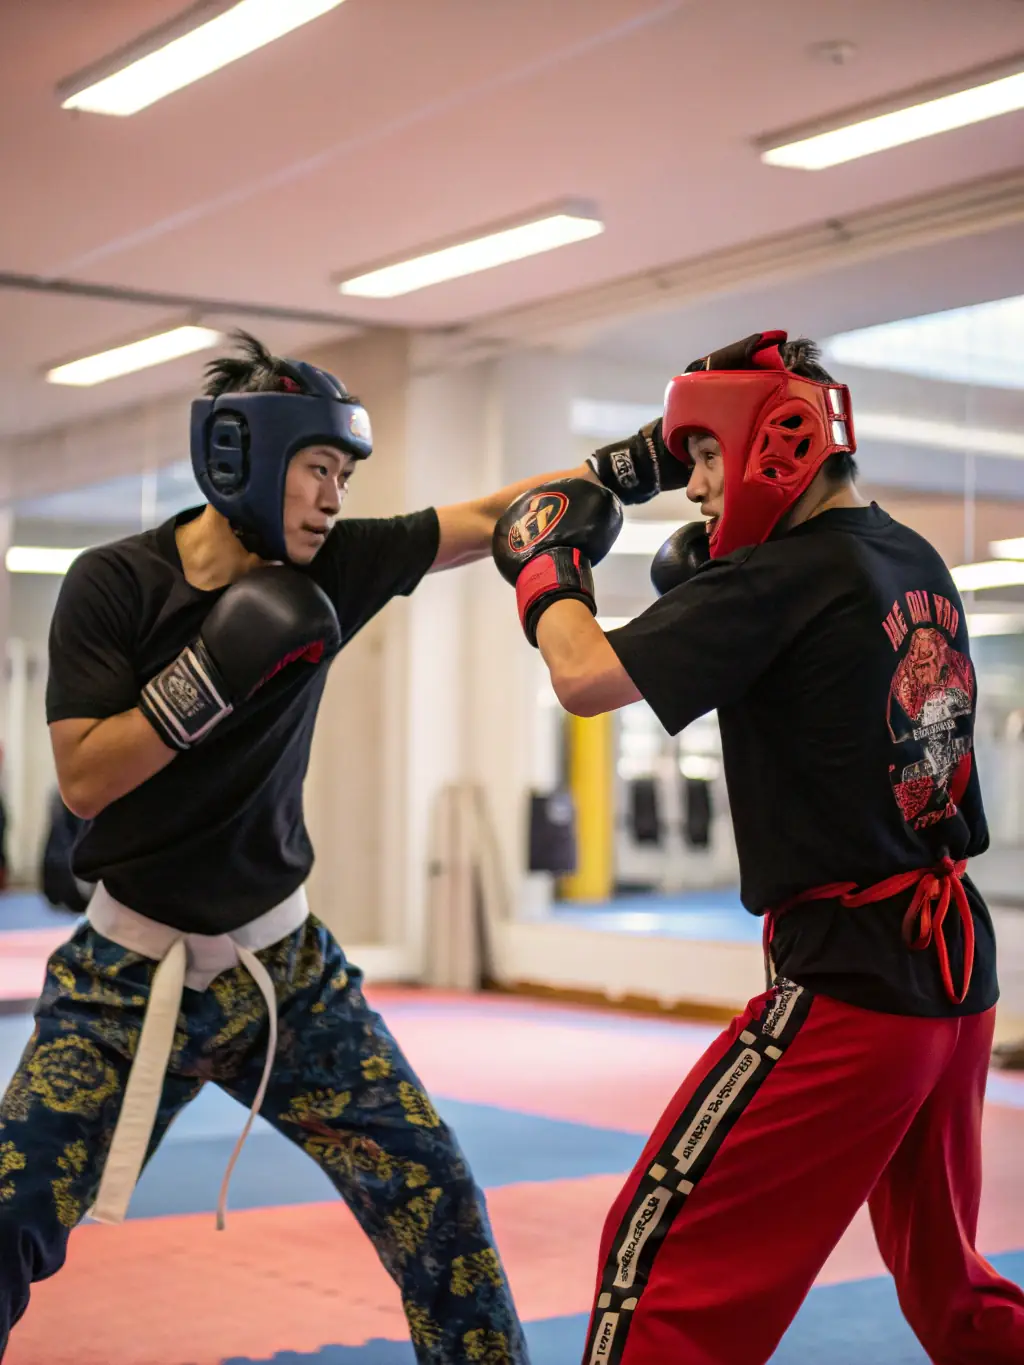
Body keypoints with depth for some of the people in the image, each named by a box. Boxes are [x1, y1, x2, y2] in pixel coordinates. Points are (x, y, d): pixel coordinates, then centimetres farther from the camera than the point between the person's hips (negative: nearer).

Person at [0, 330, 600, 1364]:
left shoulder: (328, 568, -2)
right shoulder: (114, 584, -12)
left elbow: (492, 518, 2)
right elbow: (83, 779, -17)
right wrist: (217, 670, -26)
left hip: (284, 967, 3)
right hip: (130, 975, -3)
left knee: (436, 1201, 2)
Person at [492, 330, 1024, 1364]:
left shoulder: (781, 579, -14)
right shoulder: (919, 567, 10)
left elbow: (586, 678, -18)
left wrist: (547, 561, 0)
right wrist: (708, 580, 12)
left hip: (850, 979, -9)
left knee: (665, 1257, -3)